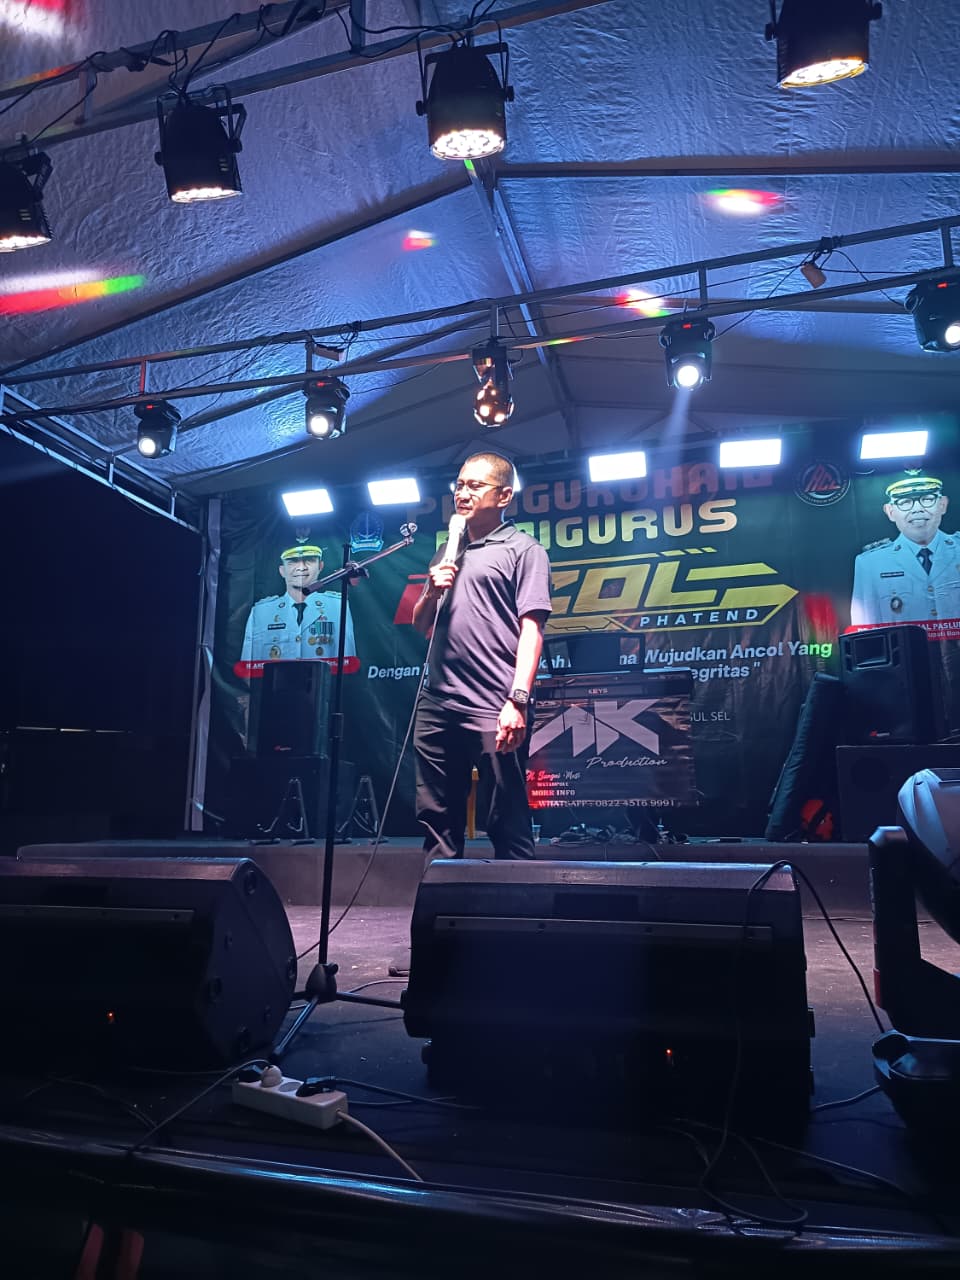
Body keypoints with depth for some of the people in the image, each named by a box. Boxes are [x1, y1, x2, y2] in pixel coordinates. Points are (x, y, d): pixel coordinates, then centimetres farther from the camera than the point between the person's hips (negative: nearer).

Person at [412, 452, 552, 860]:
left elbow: (531, 629, -8)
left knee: (506, 826, 0)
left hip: (493, 709, -6)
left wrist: (518, 699, -19)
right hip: (436, 707, 6)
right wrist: (432, 593, 2)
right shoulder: (446, 555, 21)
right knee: (438, 823, 12)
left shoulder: (523, 550, 2)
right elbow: (421, 625, 23)